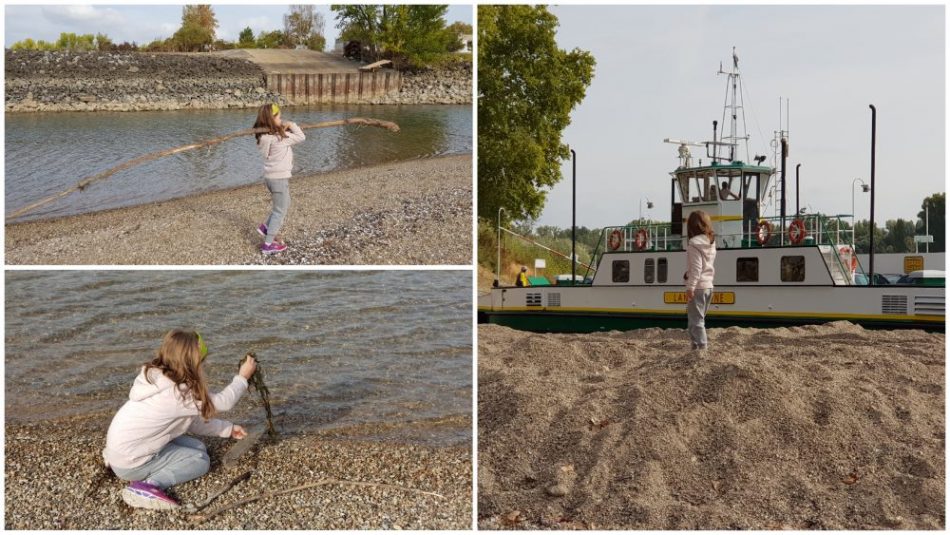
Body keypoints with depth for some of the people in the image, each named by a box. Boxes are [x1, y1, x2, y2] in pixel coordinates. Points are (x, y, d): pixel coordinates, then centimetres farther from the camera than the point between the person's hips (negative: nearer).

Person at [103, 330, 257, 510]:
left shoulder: (156, 379, 2)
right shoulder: (179, 394, -25)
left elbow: (192, 421, 11)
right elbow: (224, 401, -12)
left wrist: (228, 429, 12)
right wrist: (242, 377, 4)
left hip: (121, 448, 9)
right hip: (130, 465, -8)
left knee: (197, 447, 12)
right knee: (200, 460, 0)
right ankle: (150, 485, -18)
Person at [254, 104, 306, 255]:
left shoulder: (264, 135, 2)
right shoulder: (279, 137, -22)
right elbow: (301, 137, -14)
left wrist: (285, 127, -6)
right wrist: (291, 125, -2)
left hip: (271, 176, 9)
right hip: (279, 177, -9)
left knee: (284, 205, 26)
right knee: (279, 211, 2)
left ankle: (266, 228, 25)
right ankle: (268, 245, 6)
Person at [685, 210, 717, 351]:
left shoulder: (694, 243, -14)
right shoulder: (711, 242, 11)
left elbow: (696, 268, -20)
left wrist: (690, 287, -20)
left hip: (698, 287, -8)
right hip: (708, 285, 8)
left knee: (696, 320, -5)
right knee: (698, 319, 18)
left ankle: (701, 347, -8)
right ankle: (698, 344, 22)